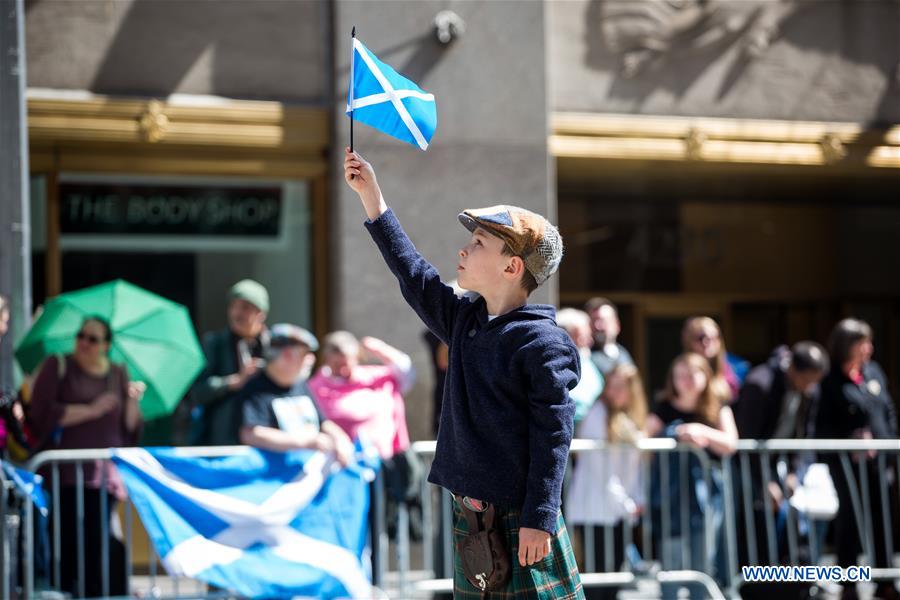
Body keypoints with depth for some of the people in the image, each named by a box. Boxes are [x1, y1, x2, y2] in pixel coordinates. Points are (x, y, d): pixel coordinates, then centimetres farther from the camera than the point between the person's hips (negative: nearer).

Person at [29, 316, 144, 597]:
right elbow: (41, 414, -8)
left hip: (106, 477, 3)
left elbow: (131, 431, 13)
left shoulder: (118, 374, 16)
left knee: (104, 546, -6)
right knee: (72, 542, -12)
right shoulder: (58, 366, 6)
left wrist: (132, 401, -5)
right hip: (67, 476, -3)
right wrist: (91, 411, -9)